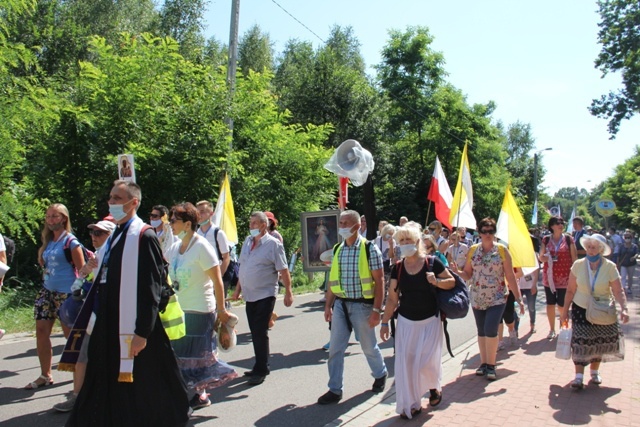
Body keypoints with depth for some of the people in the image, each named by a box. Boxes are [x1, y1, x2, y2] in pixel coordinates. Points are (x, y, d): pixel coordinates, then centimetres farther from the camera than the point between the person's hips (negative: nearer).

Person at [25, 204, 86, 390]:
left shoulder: (70, 241, -10)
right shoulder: (48, 241, 10)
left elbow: (82, 269, -9)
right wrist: (41, 255, 5)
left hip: (65, 293, -7)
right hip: (47, 291, 7)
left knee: (70, 333, 2)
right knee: (41, 331, 4)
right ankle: (45, 375, 15)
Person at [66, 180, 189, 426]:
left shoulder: (144, 237, -14)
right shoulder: (115, 236, 13)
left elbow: (151, 288, -18)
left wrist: (142, 332, -20)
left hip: (132, 331, -9)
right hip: (110, 327, 9)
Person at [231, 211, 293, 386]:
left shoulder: (273, 244, -10)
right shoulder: (247, 242, 10)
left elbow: (283, 270, -11)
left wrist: (288, 292, -14)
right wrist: (237, 290, 17)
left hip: (265, 295, -6)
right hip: (249, 295, 7)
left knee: (260, 333, -4)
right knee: (255, 333, 13)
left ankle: (261, 371, 7)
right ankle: (261, 367, 25)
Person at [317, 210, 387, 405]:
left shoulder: (369, 249, -10)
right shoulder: (337, 249, 6)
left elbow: (378, 281, -10)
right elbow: (333, 279, 11)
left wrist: (377, 309, -14)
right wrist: (328, 305, 10)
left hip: (361, 305, -4)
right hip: (340, 304, 5)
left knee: (369, 346, 13)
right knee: (335, 348, 4)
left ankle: (380, 375, 39)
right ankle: (335, 390, 15)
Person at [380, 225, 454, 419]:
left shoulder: (432, 262, -9)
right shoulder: (397, 268, -1)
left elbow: (452, 281, 0)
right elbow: (392, 298, 2)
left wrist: (437, 282, -20)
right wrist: (385, 322, 0)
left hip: (430, 321, -2)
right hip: (406, 322, 3)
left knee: (427, 361, -1)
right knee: (405, 362, 1)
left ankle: (435, 385, 35)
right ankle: (410, 404, 17)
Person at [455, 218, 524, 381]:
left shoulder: (502, 250, -2)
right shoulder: (473, 250, 5)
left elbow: (510, 276, -2)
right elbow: (467, 274, 6)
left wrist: (518, 298, -6)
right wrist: (456, 271, -15)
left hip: (497, 298, -3)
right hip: (477, 298, 3)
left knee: (490, 330, -13)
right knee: (481, 331, 10)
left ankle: (491, 364, 4)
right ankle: (484, 363, 24)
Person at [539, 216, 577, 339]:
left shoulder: (568, 239, 0)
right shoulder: (546, 240, 4)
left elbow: (574, 257, 0)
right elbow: (540, 257, 10)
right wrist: (544, 257, -13)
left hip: (564, 277, -2)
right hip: (549, 276, 2)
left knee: (562, 305, 1)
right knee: (550, 304, 5)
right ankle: (552, 330, 17)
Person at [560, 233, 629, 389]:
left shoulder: (610, 267, -11)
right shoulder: (578, 265, -8)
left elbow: (618, 291, -15)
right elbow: (570, 290, -4)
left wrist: (624, 308, -30)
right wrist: (565, 311, -3)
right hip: (581, 309, 0)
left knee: (599, 341, 9)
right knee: (580, 342, -5)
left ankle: (595, 371, 30)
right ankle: (579, 376, -1)